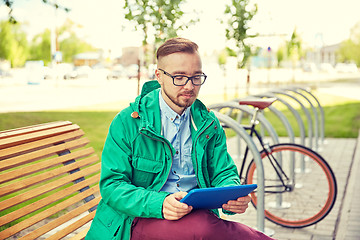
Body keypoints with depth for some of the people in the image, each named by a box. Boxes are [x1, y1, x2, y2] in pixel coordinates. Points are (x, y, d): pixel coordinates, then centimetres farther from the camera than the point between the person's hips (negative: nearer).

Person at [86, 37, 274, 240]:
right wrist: (159, 203, -26)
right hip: (139, 219, -3)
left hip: (196, 214, 3)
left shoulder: (208, 124, 11)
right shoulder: (127, 122, -3)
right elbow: (112, 185, -7)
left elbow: (223, 173, 13)